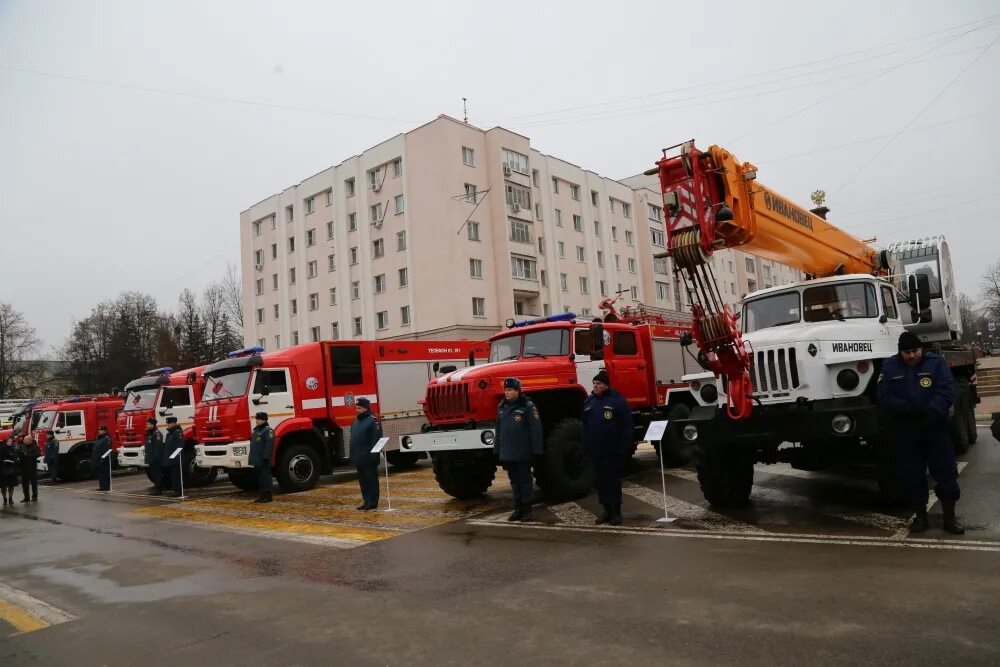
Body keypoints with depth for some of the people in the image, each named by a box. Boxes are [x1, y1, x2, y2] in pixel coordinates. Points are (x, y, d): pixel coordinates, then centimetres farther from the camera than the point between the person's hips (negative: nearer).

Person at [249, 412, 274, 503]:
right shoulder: (256, 430, 19)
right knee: (260, 478, 13)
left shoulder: (268, 430, -12)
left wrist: (266, 457, -24)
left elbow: (269, 444, -20)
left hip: (263, 460, -10)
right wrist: (252, 457, 20)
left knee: (265, 477, -7)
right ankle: (263, 496, 19)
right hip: (257, 460, 10)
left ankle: (268, 496, -3)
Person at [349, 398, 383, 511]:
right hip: (359, 457, 9)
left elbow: (376, 439, -17)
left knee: (371, 479, -2)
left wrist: (373, 454, -22)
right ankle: (365, 500, 23)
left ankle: (372, 502, 3)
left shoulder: (372, 421, -11)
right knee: (362, 480, 14)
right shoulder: (356, 421, 16)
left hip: (368, 457, -9)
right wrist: (352, 455, 16)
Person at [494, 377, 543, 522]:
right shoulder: (502, 407, 11)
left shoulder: (527, 407, -9)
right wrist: (497, 450, 13)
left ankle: (527, 509, 11)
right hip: (507, 454, 6)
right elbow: (499, 431, 15)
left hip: (522, 454, -6)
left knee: (525, 480, 4)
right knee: (514, 481, 13)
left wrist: (536, 450, -16)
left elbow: (535, 430, -12)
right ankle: (518, 508, 22)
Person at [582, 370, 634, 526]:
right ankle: (607, 510, 19)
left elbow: (627, 424, -11)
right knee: (601, 480, 10)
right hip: (596, 449, 6)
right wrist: (586, 443, 10)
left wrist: (625, 445, -14)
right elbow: (585, 424, 17)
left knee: (613, 480, 0)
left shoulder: (617, 400, -8)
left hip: (612, 450, -6)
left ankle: (617, 511, 9)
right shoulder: (589, 401, 11)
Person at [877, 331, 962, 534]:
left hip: (935, 429, -1)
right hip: (905, 433, 1)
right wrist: (907, 408, -21)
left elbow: (946, 393, -11)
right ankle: (920, 515, 21)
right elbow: (884, 397, -6)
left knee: (946, 472, 3)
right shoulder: (889, 367, 1)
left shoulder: (936, 363, -2)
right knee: (911, 475, 7)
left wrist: (930, 412, -25)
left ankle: (949, 517, 16)